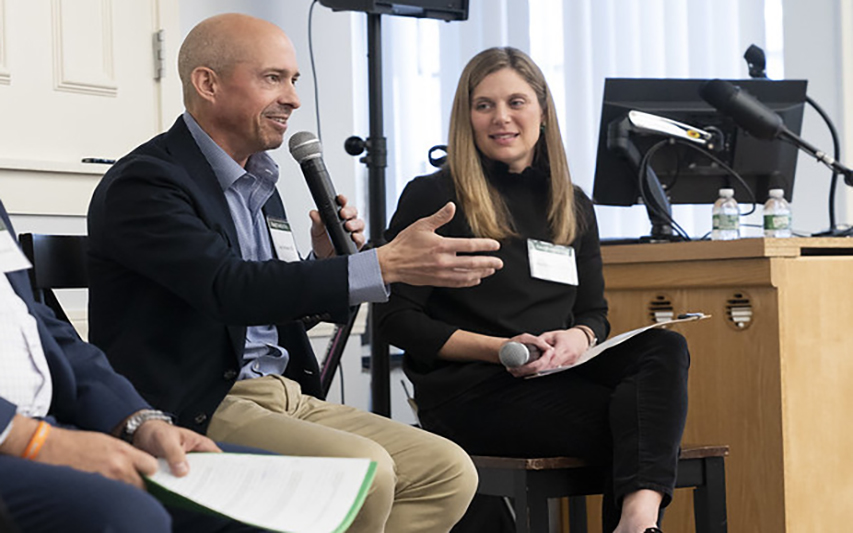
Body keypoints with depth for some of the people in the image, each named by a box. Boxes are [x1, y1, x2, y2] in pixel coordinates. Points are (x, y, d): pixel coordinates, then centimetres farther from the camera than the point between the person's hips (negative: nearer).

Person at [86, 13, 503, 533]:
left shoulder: (258, 186, 18)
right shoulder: (145, 182, -11)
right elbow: (230, 289, -25)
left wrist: (326, 259, 4)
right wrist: (386, 264, -30)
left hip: (285, 394, 9)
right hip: (191, 412, -9)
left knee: (449, 471, -7)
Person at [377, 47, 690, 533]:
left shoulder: (573, 207, 20)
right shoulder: (432, 198, 4)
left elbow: (595, 313, 21)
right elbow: (397, 319, -1)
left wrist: (578, 338, -5)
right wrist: (500, 349, -12)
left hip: (554, 378, 6)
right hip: (468, 392, -5)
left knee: (666, 348, -27)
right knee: (644, 423, -27)